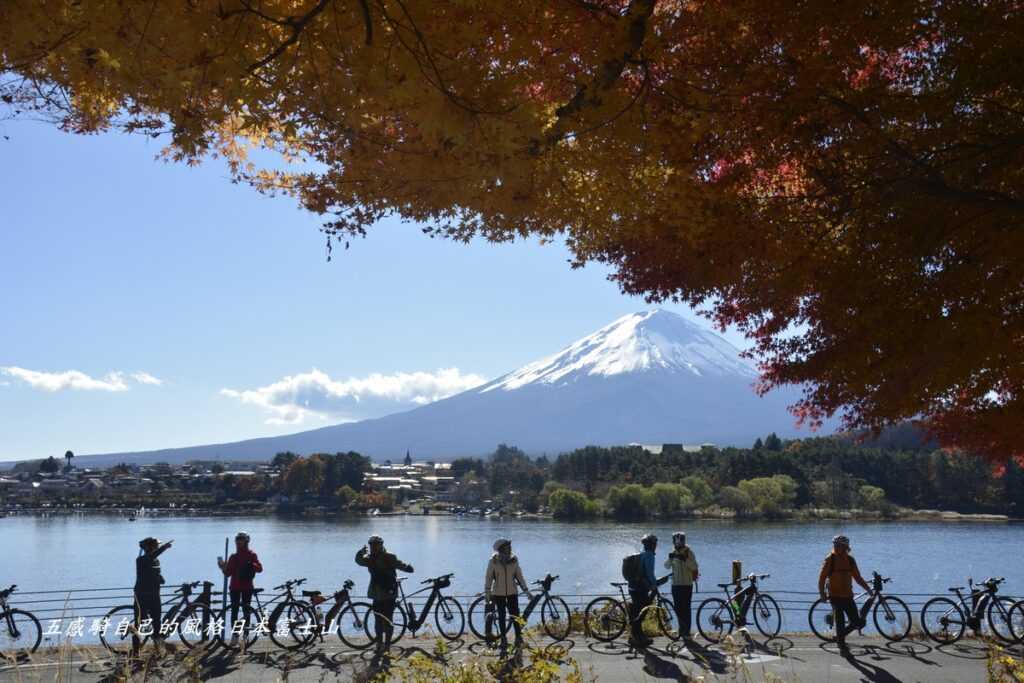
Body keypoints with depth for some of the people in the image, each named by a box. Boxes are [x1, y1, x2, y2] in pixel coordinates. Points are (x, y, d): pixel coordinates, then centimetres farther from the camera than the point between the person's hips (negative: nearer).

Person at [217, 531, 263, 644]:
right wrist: (223, 567, -12)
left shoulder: (251, 555, 2)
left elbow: (259, 568, -10)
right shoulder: (233, 557, 11)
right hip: (234, 587, 3)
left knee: (246, 611, 0)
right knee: (234, 610, 0)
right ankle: (234, 635, 4)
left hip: (247, 587, -3)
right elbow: (228, 573, 7)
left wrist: (251, 565, -28)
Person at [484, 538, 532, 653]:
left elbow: (519, 576, 5)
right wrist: (487, 592, -11)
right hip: (498, 593, -1)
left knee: (515, 615, -4)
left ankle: (518, 637, 7)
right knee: (502, 616, 7)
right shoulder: (493, 561, -9)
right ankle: (503, 639, 17)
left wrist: (526, 590, 4)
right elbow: (488, 577, -5)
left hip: (512, 592, 1)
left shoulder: (514, 560, -2)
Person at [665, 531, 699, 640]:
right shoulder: (673, 552, 8)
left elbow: (694, 567, -16)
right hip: (675, 584, 4)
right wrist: (669, 558, -20)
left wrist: (685, 559, -31)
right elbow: (667, 566, 0)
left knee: (686, 608, -7)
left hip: (687, 584, -4)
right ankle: (682, 629, 23)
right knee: (678, 608, 8)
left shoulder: (689, 552, -5)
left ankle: (686, 632, -4)